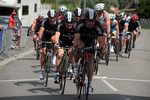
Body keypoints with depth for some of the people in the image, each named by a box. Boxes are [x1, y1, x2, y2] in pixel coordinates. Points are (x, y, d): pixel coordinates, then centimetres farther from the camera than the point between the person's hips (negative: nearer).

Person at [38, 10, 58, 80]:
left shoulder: (58, 23, -26)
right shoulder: (45, 21, -26)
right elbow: (41, 30, -37)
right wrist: (39, 39, -52)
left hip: (53, 36, 0)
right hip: (45, 38, 0)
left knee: (53, 38, -35)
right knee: (44, 53, -11)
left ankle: (54, 56, -16)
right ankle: (42, 70, 0)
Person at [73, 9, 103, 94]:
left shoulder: (97, 26, -31)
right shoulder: (81, 24, -33)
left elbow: (100, 40, -35)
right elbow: (76, 37, -41)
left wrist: (100, 49, -53)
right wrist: (75, 48, -57)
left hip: (91, 42, 1)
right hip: (81, 39, -1)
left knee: (90, 62, -7)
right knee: (80, 49, -35)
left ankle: (90, 85, -2)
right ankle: (76, 64, -6)